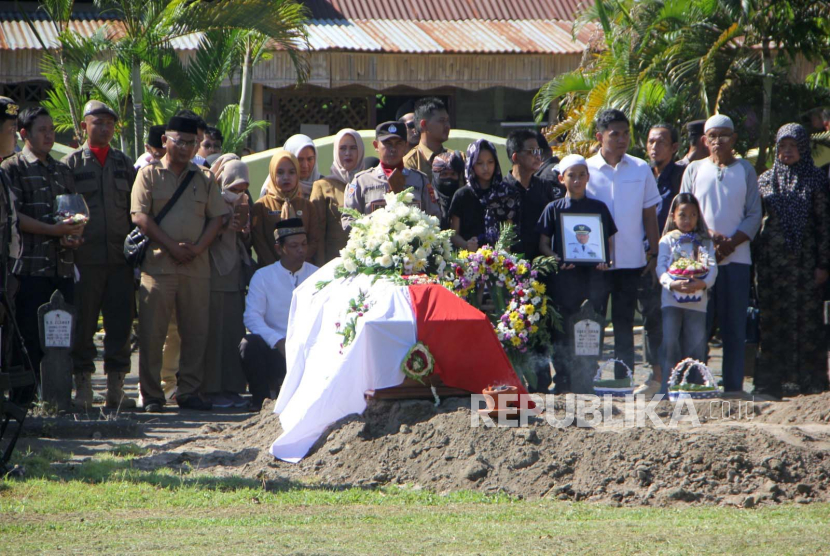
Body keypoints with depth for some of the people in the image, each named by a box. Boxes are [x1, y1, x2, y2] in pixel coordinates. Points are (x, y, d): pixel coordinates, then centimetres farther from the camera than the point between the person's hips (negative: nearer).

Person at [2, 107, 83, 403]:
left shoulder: (63, 171, 21)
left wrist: (75, 234, -1)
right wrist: (52, 230, -17)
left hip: (63, 266, 5)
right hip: (30, 265, -5)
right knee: (29, 337, -7)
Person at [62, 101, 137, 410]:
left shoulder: (124, 165, 15)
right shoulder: (70, 164, 4)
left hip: (120, 258, 3)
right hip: (85, 258, -3)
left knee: (121, 323, 0)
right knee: (83, 324, -1)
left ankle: (116, 387, 4)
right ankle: (83, 386, 5)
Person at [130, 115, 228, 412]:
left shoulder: (204, 179, 15)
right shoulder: (149, 175, 5)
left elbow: (216, 218, 10)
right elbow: (140, 217, -4)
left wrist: (197, 247, -7)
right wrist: (172, 246, -12)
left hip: (197, 265, 3)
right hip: (158, 263, -3)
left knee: (195, 332, 2)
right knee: (152, 332, -4)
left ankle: (189, 391, 9)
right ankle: (151, 395, 1)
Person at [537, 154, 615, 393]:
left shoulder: (599, 208, 11)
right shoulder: (554, 209, 7)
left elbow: (609, 241, 13)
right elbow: (543, 244, 5)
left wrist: (605, 261, -6)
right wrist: (556, 259, -14)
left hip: (594, 274, 1)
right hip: (564, 275, -1)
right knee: (562, 331, -2)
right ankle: (562, 380, 3)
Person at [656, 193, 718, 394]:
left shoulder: (705, 241, 13)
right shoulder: (668, 240, 8)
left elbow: (712, 267, 0)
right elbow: (661, 268, -4)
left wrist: (703, 283, -23)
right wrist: (672, 283, -26)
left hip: (697, 300, 2)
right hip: (672, 299, -2)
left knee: (696, 345, -1)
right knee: (670, 343, -11)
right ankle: (667, 388, -7)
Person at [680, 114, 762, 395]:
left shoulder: (745, 170, 8)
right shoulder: (694, 169, 8)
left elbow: (754, 215, 4)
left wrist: (731, 242, -10)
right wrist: (709, 235, -12)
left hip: (736, 258, 0)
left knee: (735, 328, 0)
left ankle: (733, 387, 3)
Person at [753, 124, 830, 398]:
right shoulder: (765, 180, 10)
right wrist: (754, 260, 4)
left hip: (804, 261, -2)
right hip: (771, 260, 2)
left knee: (807, 318, -3)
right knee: (773, 321, 2)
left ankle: (807, 379, 3)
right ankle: (773, 378, 5)